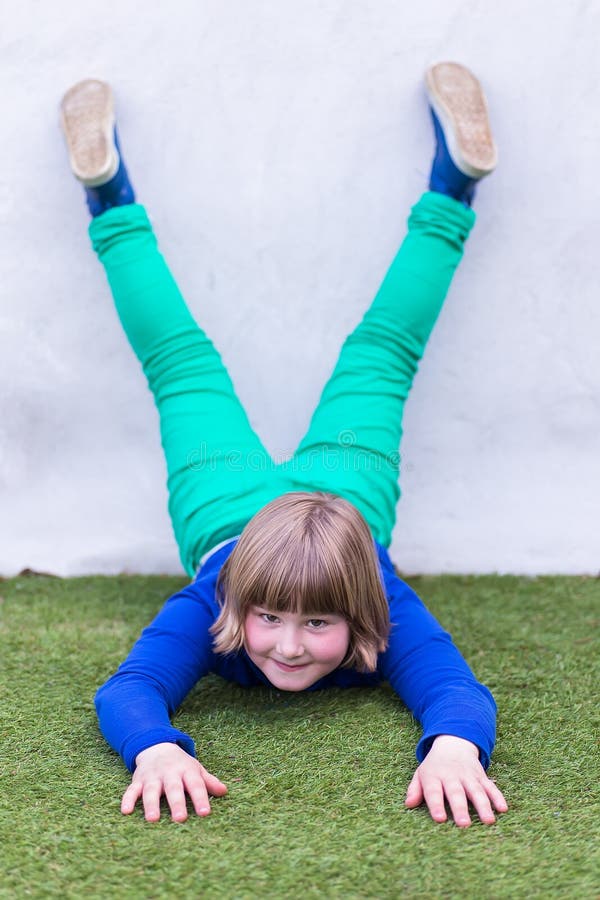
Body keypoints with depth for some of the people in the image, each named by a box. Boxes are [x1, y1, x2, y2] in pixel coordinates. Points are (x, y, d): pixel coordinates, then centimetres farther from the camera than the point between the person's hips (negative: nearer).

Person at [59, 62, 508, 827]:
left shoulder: (388, 615, -44)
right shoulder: (206, 611, -44)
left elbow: (460, 690, -55)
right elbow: (125, 690, -52)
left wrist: (454, 745, -77)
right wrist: (156, 749, -74)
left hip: (342, 486, 1)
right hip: (230, 501, -1)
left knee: (376, 356, 19)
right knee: (183, 363, 19)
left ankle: (452, 187, 34)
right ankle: (110, 200, 34)